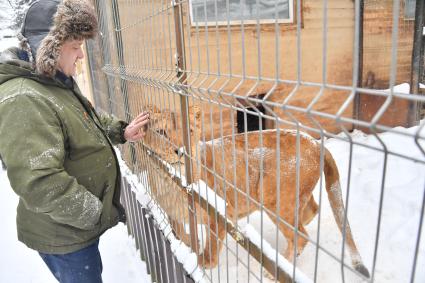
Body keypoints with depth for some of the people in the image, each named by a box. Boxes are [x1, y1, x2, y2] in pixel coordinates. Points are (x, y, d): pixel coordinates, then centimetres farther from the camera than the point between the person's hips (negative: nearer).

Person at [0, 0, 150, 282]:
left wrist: (121, 131, 4)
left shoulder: (60, 82, 4)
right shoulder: (23, 101, -30)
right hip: (63, 234, -9)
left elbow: (89, 119, 21)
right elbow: (39, 185, -34)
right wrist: (98, 214, -23)